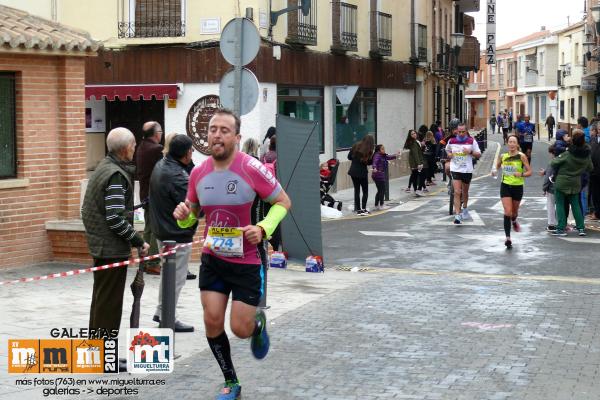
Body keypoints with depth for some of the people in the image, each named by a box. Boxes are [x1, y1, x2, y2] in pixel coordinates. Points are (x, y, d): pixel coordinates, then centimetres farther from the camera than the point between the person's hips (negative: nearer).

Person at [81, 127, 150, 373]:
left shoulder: (103, 168, 12)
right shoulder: (116, 175, -19)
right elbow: (115, 219, -23)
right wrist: (139, 242, -16)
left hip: (100, 246, 10)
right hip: (112, 249, -10)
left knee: (101, 301, 18)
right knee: (109, 304, -2)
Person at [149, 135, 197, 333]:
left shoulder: (160, 166, 4)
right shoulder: (176, 177, -26)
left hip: (162, 230, 10)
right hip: (178, 235, -10)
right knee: (176, 277, 2)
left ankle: (161, 312, 33)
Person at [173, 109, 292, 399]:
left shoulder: (252, 168, -17)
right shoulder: (198, 173, -3)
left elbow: (283, 202, -7)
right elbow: (193, 213, 13)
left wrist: (264, 228, -23)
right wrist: (183, 216, -11)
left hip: (247, 261, -4)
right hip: (212, 259, 4)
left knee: (241, 329, -2)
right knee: (212, 322, 1)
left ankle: (258, 322, 37)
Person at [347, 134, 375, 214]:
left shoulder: (356, 146, -1)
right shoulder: (369, 150, -12)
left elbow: (349, 157, 4)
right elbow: (370, 162, -11)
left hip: (353, 172, 4)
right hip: (362, 173, -4)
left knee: (357, 190, 11)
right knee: (365, 191, 10)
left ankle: (358, 209, 10)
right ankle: (363, 209, 1)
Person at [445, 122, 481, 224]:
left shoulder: (471, 141, -2)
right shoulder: (451, 141, 1)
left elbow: (479, 154, 2)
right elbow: (447, 150, 21)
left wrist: (470, 152, -16)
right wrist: (449, 154, -1)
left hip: (467, 169, 1)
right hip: (455, 169, -1)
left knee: (465, 192, 18)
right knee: (457, 192, -12)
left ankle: (464, 208, 44)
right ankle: (457, 215, -15)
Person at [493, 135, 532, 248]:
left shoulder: (521, 156, -7)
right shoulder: (503, 156, 2)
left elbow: (529, 172, -7)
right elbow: (497, 167, 19)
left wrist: (521, 174, -26)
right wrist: (495, 170, -4)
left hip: (518, 186, -1)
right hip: (505, 186, 1)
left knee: (514, 211, 17)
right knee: (507, 212, -12)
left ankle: (514, 221, 55)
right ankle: (507, 237, -11)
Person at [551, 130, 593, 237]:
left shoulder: (567, 154, -21)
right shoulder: (586, 155, -6)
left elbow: (554, 163, -12)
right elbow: (590, 168, 8)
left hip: (561, 182, -4)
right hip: (576, 183, 4)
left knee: (560, 204, 4)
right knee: (575, 205, 14)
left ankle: (561, 229, 1)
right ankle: (581, 228, 11)